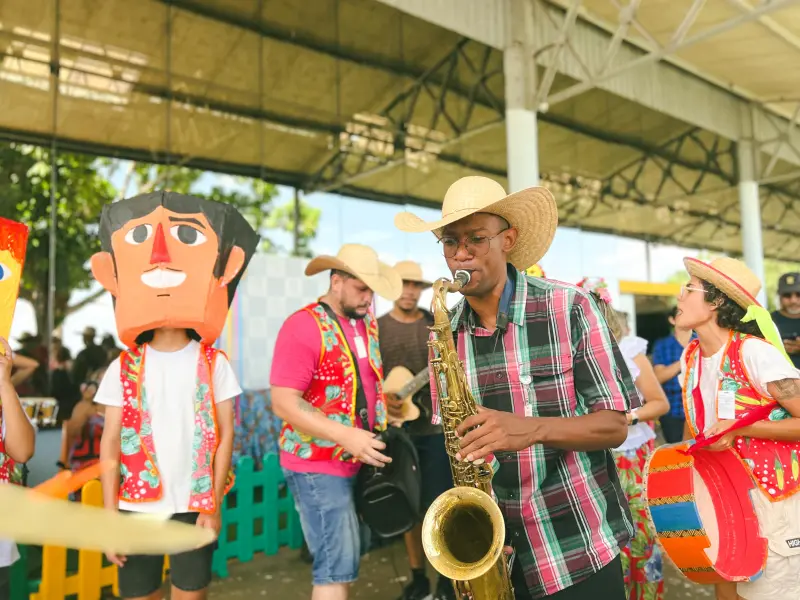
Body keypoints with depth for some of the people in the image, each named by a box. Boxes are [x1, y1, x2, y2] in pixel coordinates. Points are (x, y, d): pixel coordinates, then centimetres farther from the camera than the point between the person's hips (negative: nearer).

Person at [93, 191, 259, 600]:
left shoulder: (214, 364, -3)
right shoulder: (123, 369, 1)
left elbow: (225, 435, -3)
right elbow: (110, 443, 1)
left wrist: (212, 506, -6)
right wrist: (110, 515, -2)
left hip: (194, 504, -1)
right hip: (137, 505, 1)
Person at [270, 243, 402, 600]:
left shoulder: (367, 322, 7)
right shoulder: (303, 326, -17)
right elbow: (283, 403, -22)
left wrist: (382, 417, 3)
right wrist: (346, 436, -27)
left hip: (361, 461, 7)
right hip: (318, 465, -7)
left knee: (349, 555, 18)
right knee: (337, 563, -1)